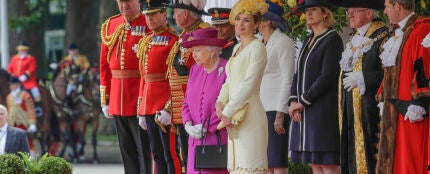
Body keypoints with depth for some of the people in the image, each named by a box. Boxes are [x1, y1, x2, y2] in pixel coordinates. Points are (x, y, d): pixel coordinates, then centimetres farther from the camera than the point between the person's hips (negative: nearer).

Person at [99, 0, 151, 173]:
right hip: (118, 100, 6)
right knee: (127, 152, 10)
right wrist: (105, 101, 13)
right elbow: (104, 66, 16)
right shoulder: (110, 26, 12)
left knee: (145, 151, -3)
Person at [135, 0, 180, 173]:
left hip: (165, 101, -8)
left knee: (170, 154, -6)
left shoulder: (173, 40, -8)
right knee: (157, 155, 11)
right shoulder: (146, 42, 16)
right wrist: (141, 111, 16)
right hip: (149, 106, 8)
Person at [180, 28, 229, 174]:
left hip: (219, 140, -6)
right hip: (196, 141, 6)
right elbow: (186, 103, 16)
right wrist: (188, 124, -2)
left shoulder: (226, 71, -10)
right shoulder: (195, 70, 13)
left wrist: (206, 127, -13)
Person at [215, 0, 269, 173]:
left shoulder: (257, 47, -7)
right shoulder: (237, 48, 19)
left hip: (250, 116, -9)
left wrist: (228, 112, -14)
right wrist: (220, 102, -1)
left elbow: (249, 84, -14)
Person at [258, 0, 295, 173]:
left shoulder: (283, 42, -7)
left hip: (276, 108, -9)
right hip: (262, 109, 9)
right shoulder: (263, 44, 19)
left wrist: (280, 115, -18)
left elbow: (288, 79, -12)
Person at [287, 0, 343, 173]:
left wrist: (302, 101, -14)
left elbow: (327, 76, -15)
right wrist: (293, 100, 1)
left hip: (323, 108, -8)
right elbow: (298, 74, 18)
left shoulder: (332, 39, -7)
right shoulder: (309, 41, 18)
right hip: (304, 112, 8)